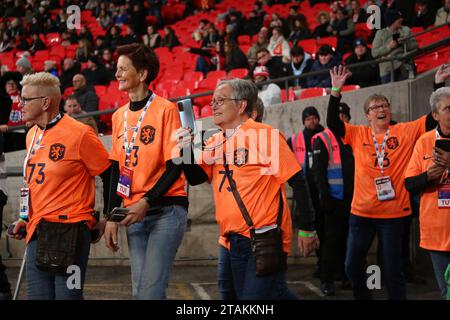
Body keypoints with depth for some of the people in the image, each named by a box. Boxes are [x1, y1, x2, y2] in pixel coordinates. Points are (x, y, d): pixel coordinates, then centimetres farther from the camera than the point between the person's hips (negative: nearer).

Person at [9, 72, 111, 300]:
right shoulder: (32, 135, 15)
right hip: (37, 231, 7)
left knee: (66, 295, -5)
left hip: (70, 230, -7)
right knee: (37, 295, 7)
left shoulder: (79, 134, -10)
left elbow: (110, 175, -5)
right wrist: (26, 218, 19)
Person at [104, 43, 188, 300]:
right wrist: (112, 216, 9)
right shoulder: (119, 116, 12)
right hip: (134, 213, 6)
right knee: (139, 290, 8)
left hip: (166, 210, -6)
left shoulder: (166, 109, -8)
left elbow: (175, 166, -11)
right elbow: (117, 169, 15)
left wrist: (145, 202, -19)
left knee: (150, 290, -14)